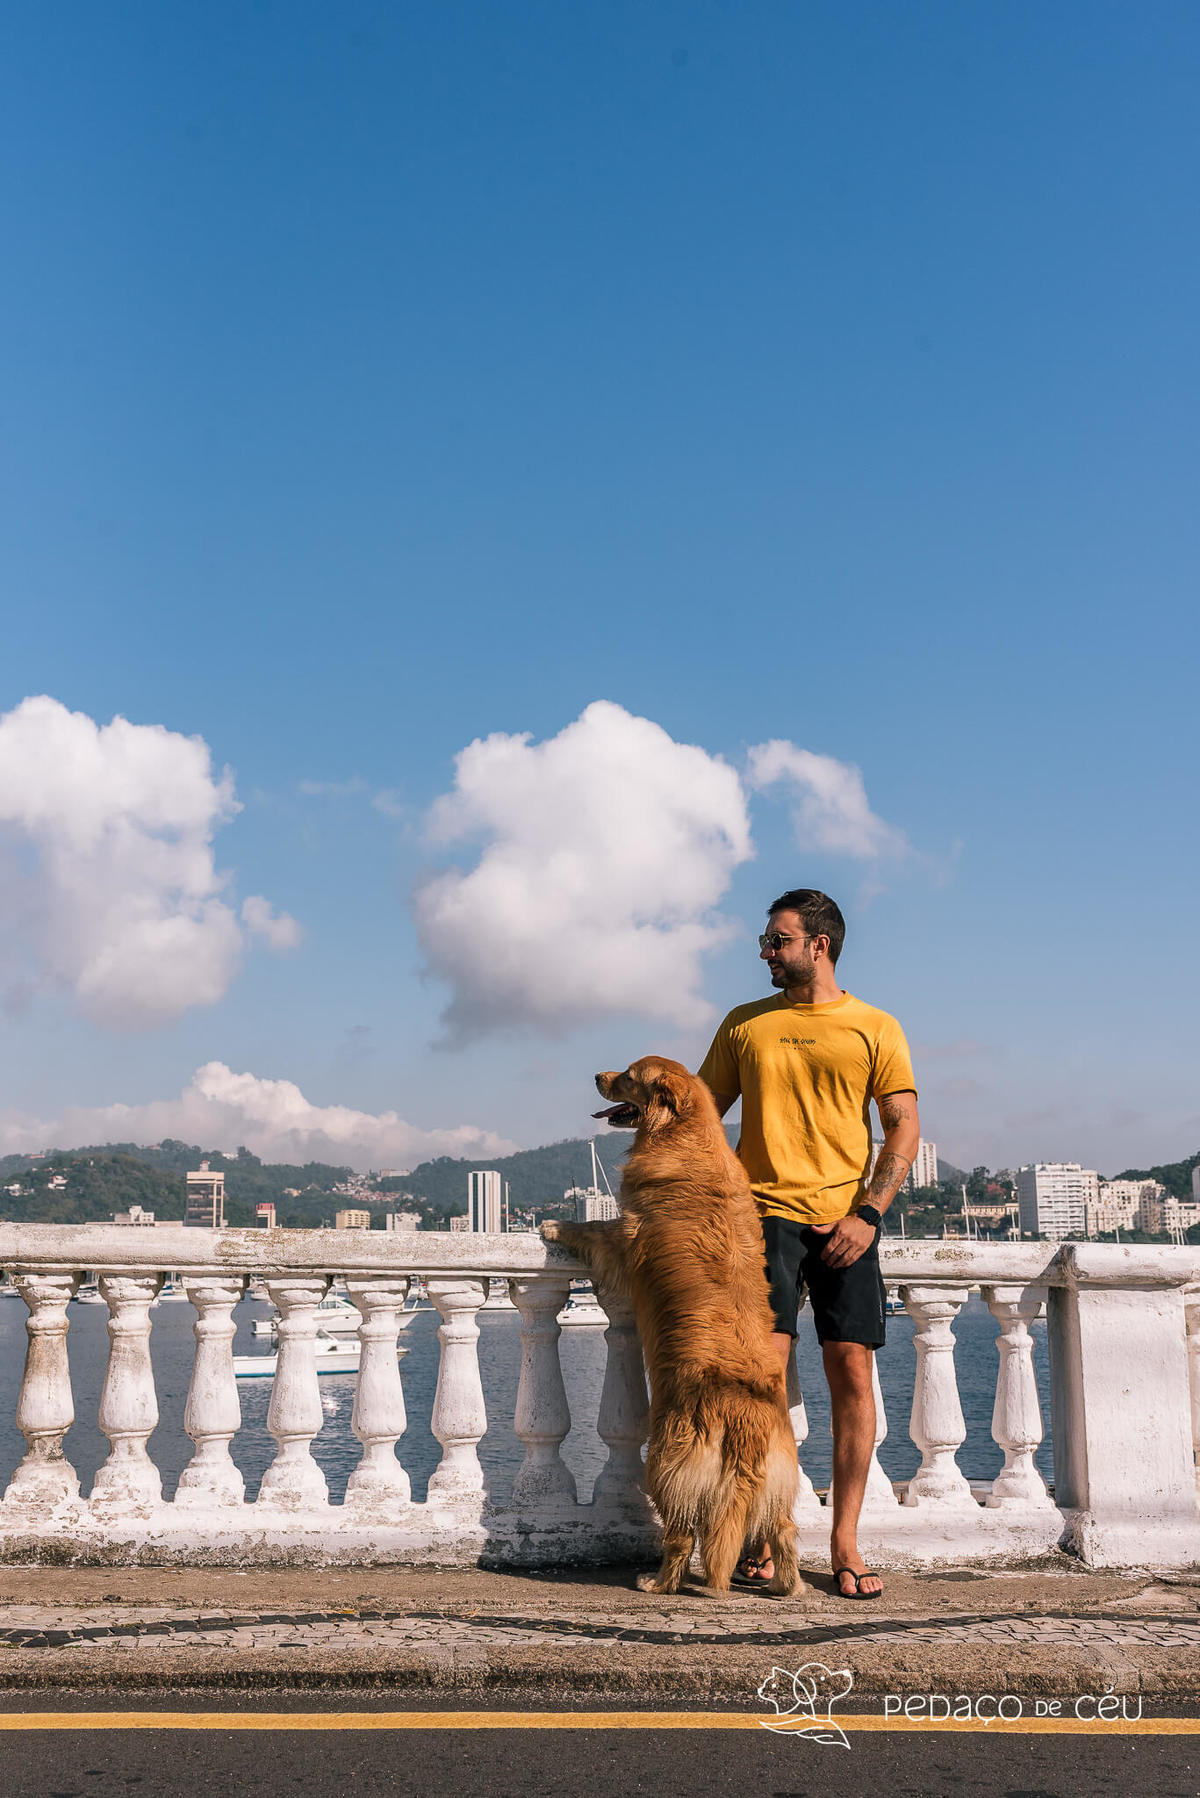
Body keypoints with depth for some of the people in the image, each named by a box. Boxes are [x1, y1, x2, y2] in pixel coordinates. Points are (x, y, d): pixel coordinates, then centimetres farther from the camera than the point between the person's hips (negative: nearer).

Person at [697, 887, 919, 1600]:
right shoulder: (745, 1024, 15)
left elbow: (905, 1127, 4)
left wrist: (868, 1213, -7)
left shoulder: (875, 1027, 7)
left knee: (852, 1371, -3)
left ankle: (845, 1544, 5)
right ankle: (760, 1538, 0)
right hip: (764, 1213, 1)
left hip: (845, 1220, 0)